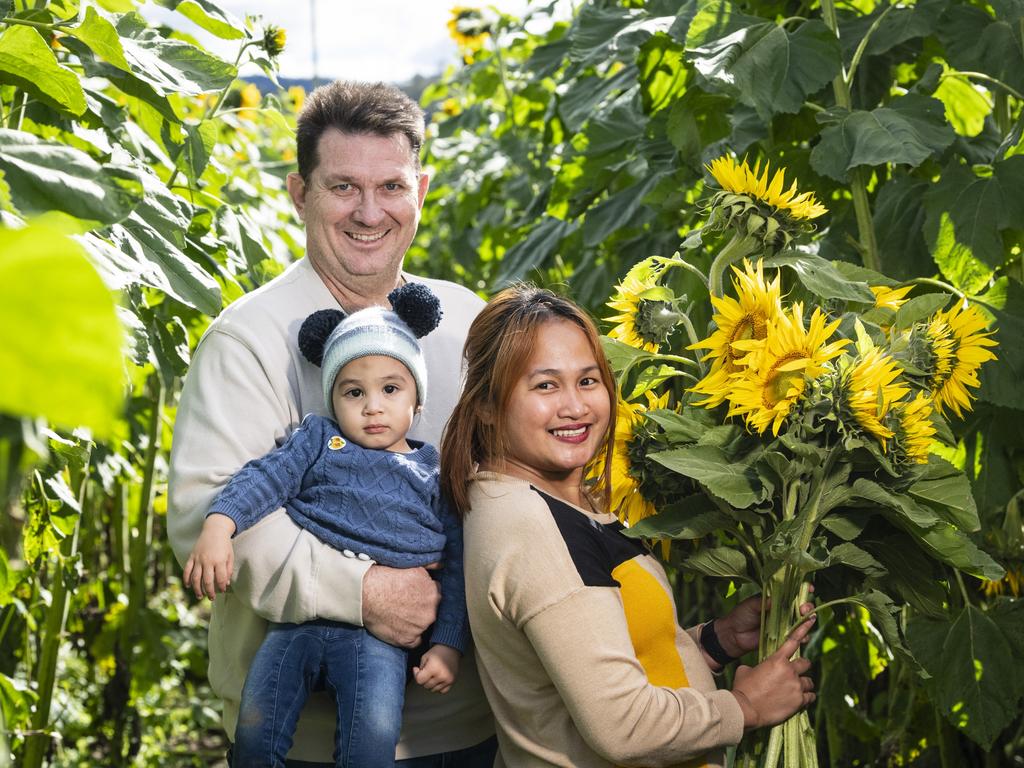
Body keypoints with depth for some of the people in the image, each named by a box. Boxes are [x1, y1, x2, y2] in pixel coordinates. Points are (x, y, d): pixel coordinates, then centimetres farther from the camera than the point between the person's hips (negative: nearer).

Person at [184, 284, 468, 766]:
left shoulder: (436, 473, 13)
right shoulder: (319, 441, 16)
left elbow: (457, 566, 12)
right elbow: (266, 478, 1)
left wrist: (448, 645, 3)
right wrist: (219, 524, -18)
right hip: (298, 617, 2)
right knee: (255, 727, -15)